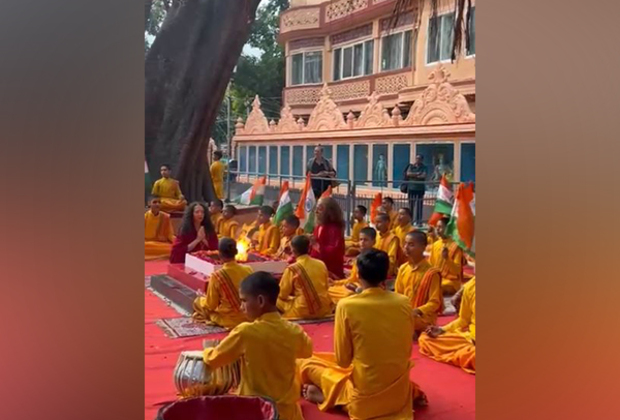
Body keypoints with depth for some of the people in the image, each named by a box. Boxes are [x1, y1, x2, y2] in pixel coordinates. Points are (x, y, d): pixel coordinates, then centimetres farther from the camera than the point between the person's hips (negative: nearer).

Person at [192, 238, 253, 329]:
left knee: (197, 301, 19)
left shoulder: (217, 276, -22)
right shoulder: (248, 270, -11)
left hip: (229, 321, -4)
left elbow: (211, 306, -12)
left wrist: (202, 298, 10)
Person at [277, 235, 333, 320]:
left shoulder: (292, 269, -10)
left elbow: (282, 294, -3)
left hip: (303, 312, -5)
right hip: (324, 309, 5)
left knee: (278, 300, 16)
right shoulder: (321, 264, 3)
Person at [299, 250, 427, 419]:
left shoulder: (346, 306, -16)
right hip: (400, 393, 4)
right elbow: (407, 351, 7)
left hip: (365, 398, -4)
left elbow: (342, 361, -9)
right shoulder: (403, 302, -5)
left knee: (305, 363, 13)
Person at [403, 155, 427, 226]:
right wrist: (417, 173, -11)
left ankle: (418, 222, -3)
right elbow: (408, 173, -5)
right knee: (411, 205, 4)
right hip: (411, 188, 3)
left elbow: (424, 176, -11)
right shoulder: (411, 166, 11)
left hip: (420, 188, -3)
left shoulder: (424, 167, 4)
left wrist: (413, 175, -6)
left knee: (419, 206, -5)